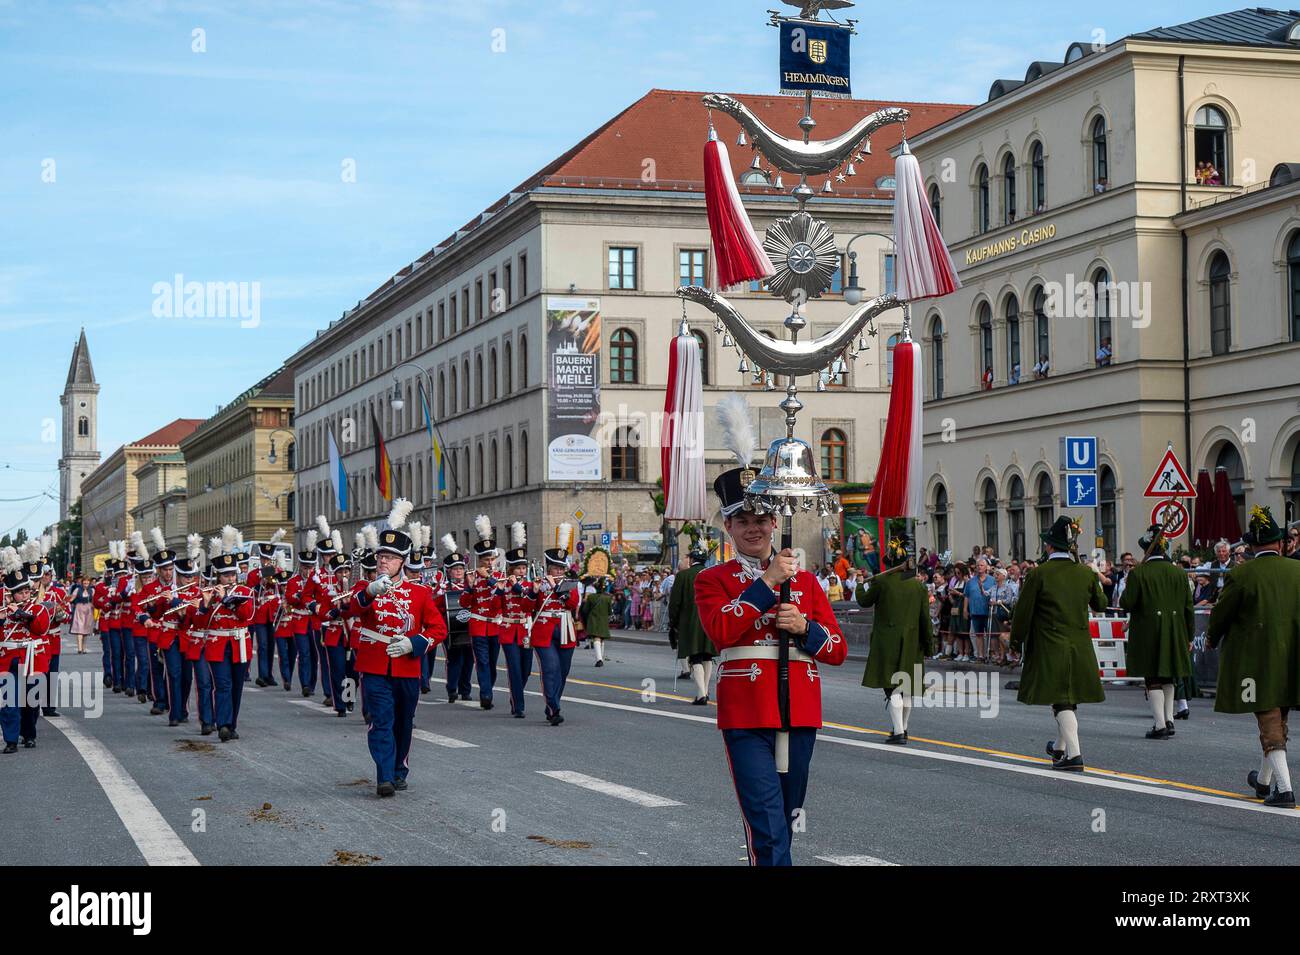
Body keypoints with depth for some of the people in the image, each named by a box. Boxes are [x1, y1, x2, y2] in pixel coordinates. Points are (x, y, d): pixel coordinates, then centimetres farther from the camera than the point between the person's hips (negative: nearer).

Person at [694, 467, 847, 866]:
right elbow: (720, 630, -17)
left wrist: (803, 627, -10)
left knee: (786, 820, 13)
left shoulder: (805, 580, 14)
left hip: (799, 712, 5)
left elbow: (837, 650, 10)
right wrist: (767, 582, -17)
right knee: (767, 827, -13)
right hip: (746, 714, -4)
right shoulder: (713, 579, 3)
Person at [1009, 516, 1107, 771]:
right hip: (1080, 645, 5)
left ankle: (1074, 753, -15)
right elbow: (1100, 605, 16)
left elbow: (1023, 610, -7)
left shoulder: (1040, 573, -12)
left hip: (1049, 647, -5)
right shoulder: (1086, 573, 1)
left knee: (1062, 701, -4)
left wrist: (1016, 640, 6)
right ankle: (1061, 746, 35)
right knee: (1071, 697, 18)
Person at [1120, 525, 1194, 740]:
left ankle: (1160, 725, -6)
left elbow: (1126, 603, -12)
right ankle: (1169, 720, 18)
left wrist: (1125, 590, 9)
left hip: (1148, 634, -4)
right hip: (1174, 633, 4)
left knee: (1153, 680, 0)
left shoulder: (1138, 573, -11)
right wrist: (1189, 636, 14)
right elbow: (1188, 608, 6)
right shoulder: (1178, 573, 3)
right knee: (1168, 678, 19)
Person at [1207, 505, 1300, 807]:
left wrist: (1212, 638, 17)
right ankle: (1264, 780, 33)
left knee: (1270, 724, -2)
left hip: (1256, 657, -4)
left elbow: (1220, 614, -2)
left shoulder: (1241, 575, -11)